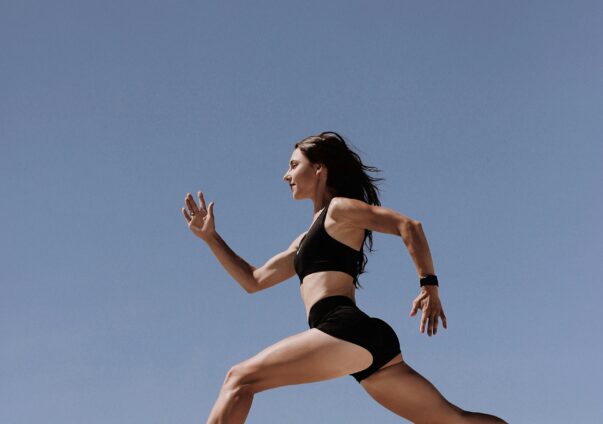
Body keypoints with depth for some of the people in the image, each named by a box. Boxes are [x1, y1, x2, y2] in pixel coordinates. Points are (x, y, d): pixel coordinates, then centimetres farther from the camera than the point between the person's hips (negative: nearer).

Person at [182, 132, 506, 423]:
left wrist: (429, 285, -10)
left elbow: (409, 225, -4)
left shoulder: (339, 208, 7)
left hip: (348, 329, -10)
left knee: (239, 379, -12)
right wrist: (210, 236, 28)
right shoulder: (307, 240, 32)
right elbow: (254, 281, 32)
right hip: (368, 341, 10)